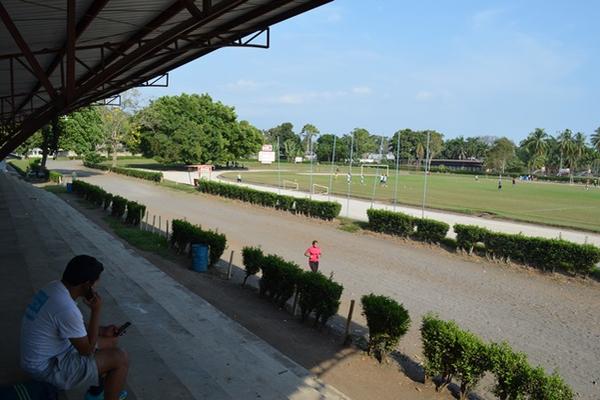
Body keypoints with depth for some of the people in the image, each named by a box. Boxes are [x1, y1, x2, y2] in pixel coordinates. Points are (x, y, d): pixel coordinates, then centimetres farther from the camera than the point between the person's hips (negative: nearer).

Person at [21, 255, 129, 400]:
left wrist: (103, 330, 4)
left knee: (110, 341, 16)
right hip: (48, 367, -9)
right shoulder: (66, 308, -33)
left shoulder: (55, 287, -3)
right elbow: (87, 350, -20)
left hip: (44, 356, 9)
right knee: (120, 359, -11)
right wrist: (96, 310, -20)